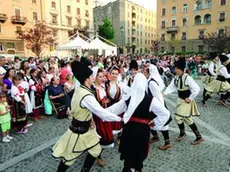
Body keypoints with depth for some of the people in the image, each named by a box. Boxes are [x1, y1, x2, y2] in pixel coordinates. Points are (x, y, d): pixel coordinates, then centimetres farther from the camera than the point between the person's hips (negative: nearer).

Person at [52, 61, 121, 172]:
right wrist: (119, 118, -19)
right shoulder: (87, 96, -32)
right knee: (69, 158, 13)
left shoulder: (79, 90, -3)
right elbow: (102, 113, -30)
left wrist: (89, 118, 3)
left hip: (85, 128, 9)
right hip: (79, 131, -9)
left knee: (96, 151, 20)